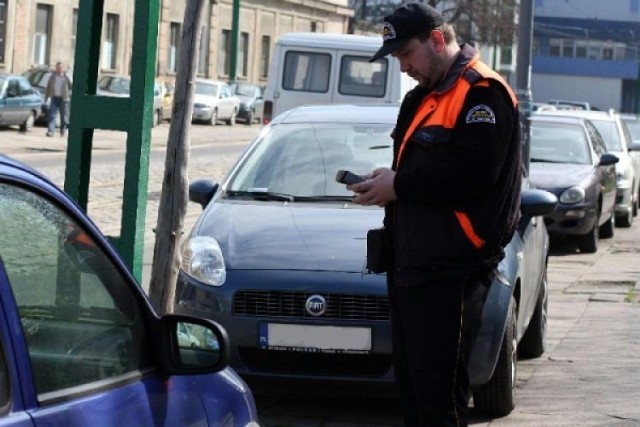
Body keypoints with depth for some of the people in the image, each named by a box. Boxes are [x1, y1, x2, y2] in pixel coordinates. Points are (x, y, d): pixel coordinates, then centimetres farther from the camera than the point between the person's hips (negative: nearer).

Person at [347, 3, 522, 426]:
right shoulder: (423, 98, 22)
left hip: (452, 269, -10)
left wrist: (400, 185, -16)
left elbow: (472, 171, -22)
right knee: (411, 386, 13)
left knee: (439, 393, -10)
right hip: (411, 264, 10)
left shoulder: (482, 93, -10)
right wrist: (386, 179, 9)